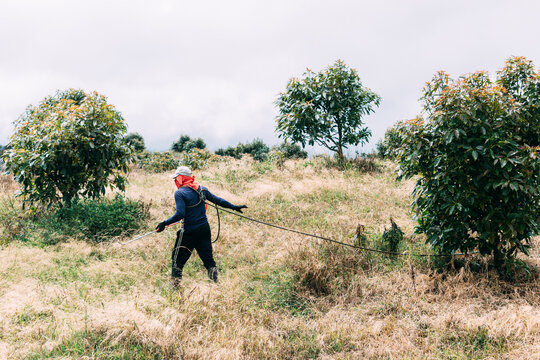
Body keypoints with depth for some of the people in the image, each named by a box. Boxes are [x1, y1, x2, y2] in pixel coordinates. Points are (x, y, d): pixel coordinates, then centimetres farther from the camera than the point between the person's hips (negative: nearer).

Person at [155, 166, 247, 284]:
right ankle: (215, 283, 14)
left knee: (178, 258, 8)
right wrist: (234, 207, 23)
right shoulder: (201, 189, 5)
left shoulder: (179, 193, -13)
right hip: (204, 229, 5)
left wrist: (164, 223, -14)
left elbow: (180, 214, -21)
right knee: (208, 258, 12)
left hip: (189, 231, -5)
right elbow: (217, 200, 12)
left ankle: (175, 285, 10)